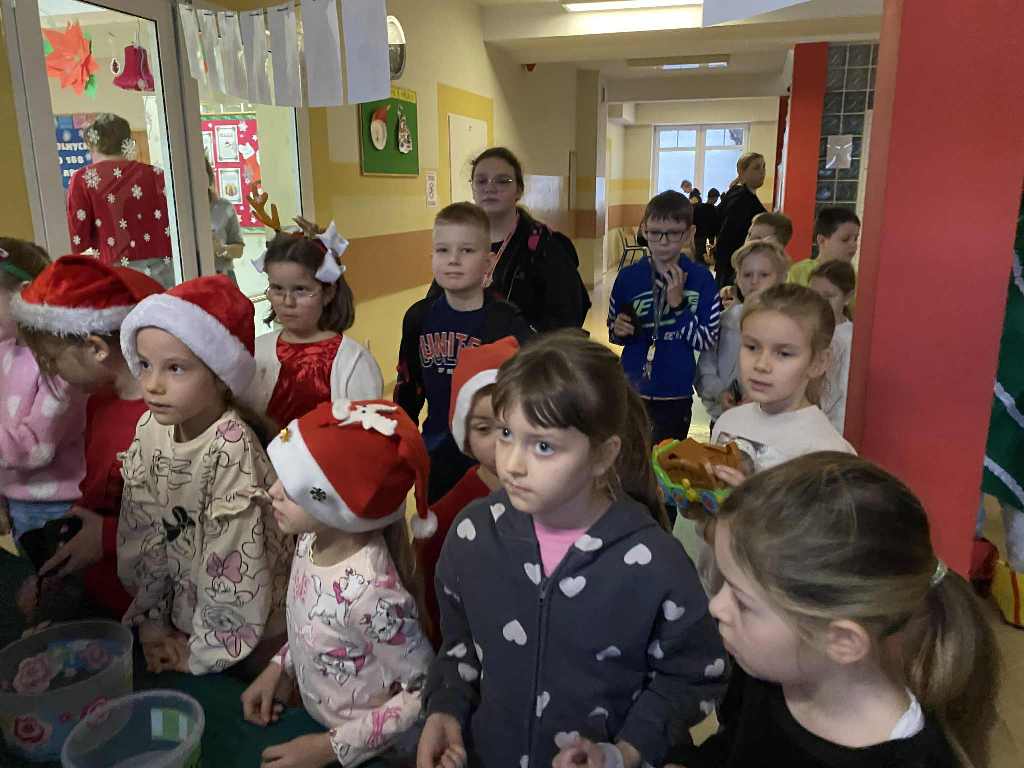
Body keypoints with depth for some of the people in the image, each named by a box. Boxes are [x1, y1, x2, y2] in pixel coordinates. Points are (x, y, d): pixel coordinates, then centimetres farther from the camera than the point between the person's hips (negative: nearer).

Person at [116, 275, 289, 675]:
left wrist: (205, 650, -14)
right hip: (181, 612, 6)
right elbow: (141, 532, 0)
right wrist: (151, 619, 2)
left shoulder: (231, 448, -30)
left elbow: (234, 561, -25)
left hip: (248, 638, -6)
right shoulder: (150, 429, -9)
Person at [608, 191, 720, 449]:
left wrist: (679, 304, -19)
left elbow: (708, 340, -9)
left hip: (675, 395, -1)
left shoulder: (700, 278, -7)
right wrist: (619, 330, -14)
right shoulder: (629, 277, -3)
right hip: (632, 390, 1)